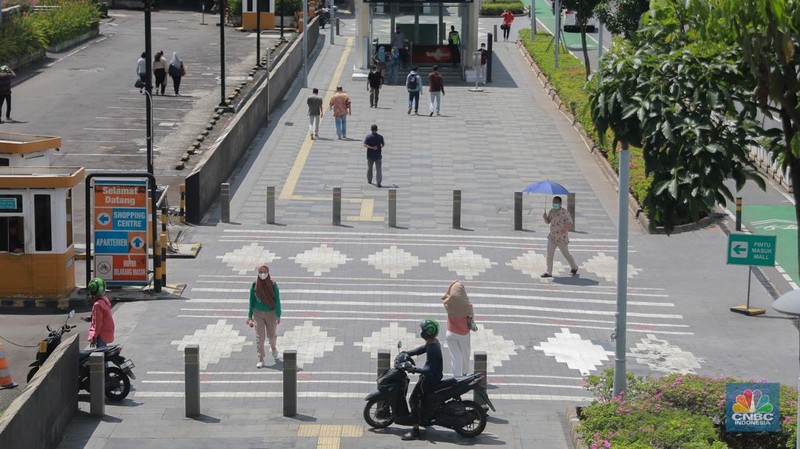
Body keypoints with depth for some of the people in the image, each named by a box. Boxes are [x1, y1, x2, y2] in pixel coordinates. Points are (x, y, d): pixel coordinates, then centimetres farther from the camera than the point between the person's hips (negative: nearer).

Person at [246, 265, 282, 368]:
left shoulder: (273, 284, -12)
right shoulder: (254, 285, -7)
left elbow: (277, 300, -7)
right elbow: (251, 300, 1)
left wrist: (278, 315, -10)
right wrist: (250, 316, 2)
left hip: (271, 313, -1)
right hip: (258, 313, 1)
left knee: (272, 335, 13)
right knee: (259, 337, -2)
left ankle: (273, 347, 47)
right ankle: (261, 360, 6)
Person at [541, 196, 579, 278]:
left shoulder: (564, 213, -15)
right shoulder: (551, 211, 3)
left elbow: (570, 223, -18)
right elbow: (547, 222, 12)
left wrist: (565, 229, -36)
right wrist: (545, 218, -10)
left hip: (562, 238, -4)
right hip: (552, 237, 4)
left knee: (566, 254, 13)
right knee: (549, 255, -7)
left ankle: (574, 268, 36)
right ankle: (549, 272, -3)